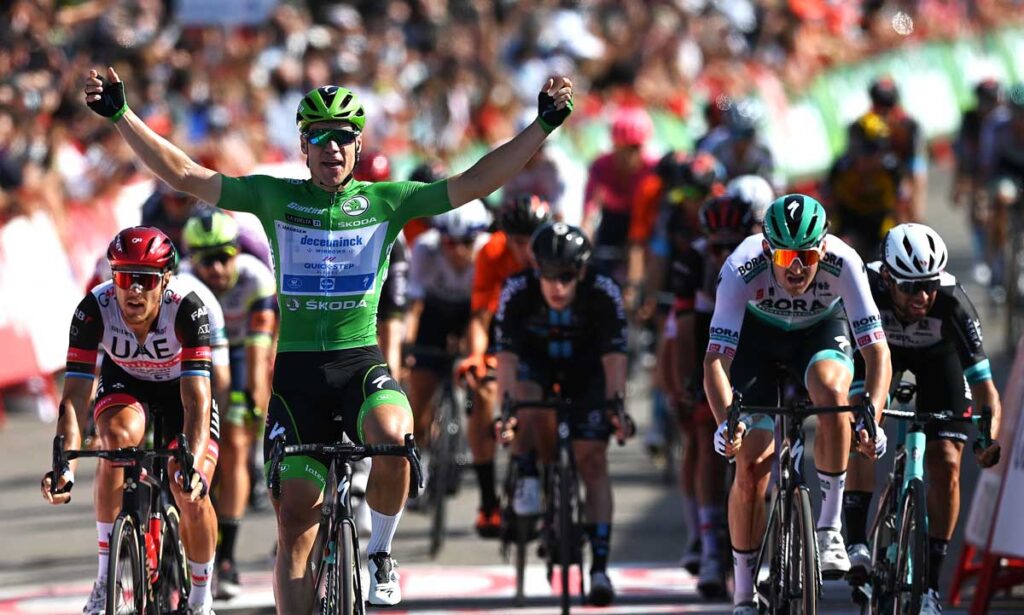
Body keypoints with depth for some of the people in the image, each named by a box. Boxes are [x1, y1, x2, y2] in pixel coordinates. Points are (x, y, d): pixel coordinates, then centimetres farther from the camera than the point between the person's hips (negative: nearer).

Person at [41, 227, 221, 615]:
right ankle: (105, 578, -23)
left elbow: (195, 398, -41)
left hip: (181, 386, -1)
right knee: (117, 438, -33)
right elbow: (75, 395, -33)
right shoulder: (94, 309, -31)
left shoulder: (188, 307, -36)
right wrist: (64, 465, -47)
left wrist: (193, 466, -55)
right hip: (125, 384, 1)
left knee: (192, 495, -17)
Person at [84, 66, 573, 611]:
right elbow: (184, 175, 2)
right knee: (295, 522, -1)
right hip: (296, 371, 1)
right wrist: (120, 115, -5)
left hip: (362, 362, -1)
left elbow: (475, 183, -1)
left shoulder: (387, 201, 5)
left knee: (392, 437, -33)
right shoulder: (275, 197, 6)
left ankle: (379, 553, -7)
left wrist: (543, 125, -9)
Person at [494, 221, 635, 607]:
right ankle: (527, 480, -10)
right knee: (525, 399, -36)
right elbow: (506, 355, -35)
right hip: (536, 363, 0)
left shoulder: (604, 294, -30)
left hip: (586, 370, 0)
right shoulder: (517, 292, -30)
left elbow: (614, 356, -34)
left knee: (593, 460, -13)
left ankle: (600, 569, -13)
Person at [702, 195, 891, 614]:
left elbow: (877, 351, -35)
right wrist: (725, 421, -55)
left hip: (821, 330, 0)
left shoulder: (842, 262, -35)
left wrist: (871, 419, -51)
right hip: (757, 333, 0)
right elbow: (716, 359, -38)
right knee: (751, 465, -10)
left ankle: (829, 528, -22)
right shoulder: (742, 269, -36)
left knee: (832, 393, -35)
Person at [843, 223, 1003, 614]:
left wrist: (990, 434, -52)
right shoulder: (867, 287, -38)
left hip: (937, 354, 0)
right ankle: (856, 542, -18)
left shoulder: (951, 301, -39)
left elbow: (982, 379, -37)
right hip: (878, 344, 0)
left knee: (946, 463, -11)